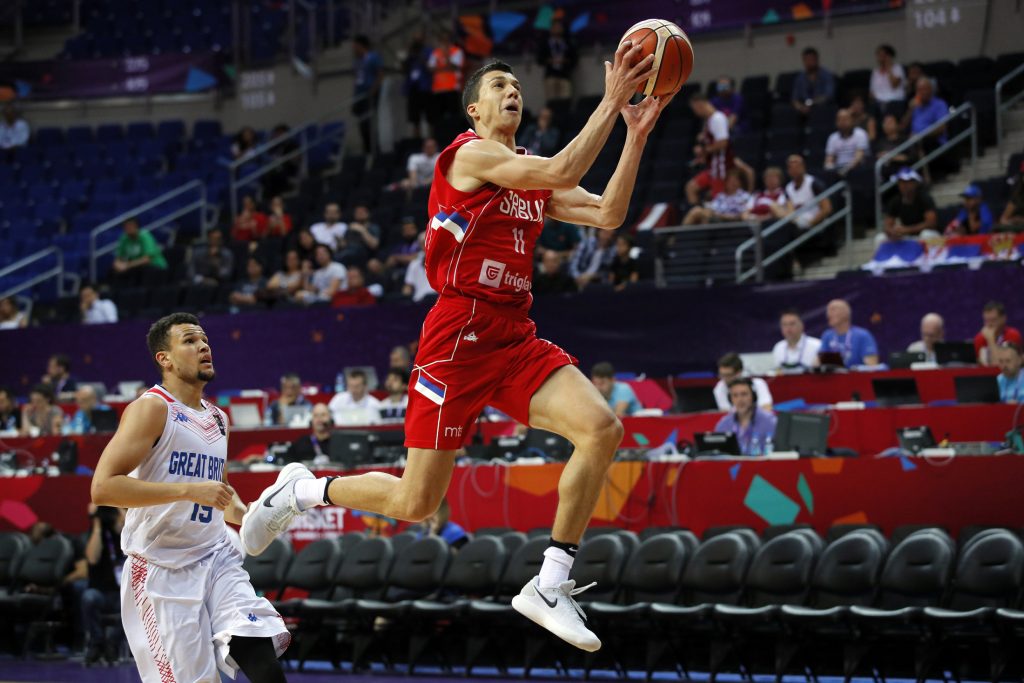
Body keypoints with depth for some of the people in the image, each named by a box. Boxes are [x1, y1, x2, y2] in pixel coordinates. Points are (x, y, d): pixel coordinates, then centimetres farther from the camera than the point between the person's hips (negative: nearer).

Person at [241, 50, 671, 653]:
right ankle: (301, 492, 24)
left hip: (517, 337, 7)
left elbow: (608, 214, 9)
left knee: (603, 428, -16)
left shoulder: (534, 180, 19)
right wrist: (611, 101, -17)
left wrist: (637, 134, 2)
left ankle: (551, 586, -9)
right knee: (416, 502, -5)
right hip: (461, 333, -7)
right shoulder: (471, 154, -6)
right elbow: (564, 173, -20)